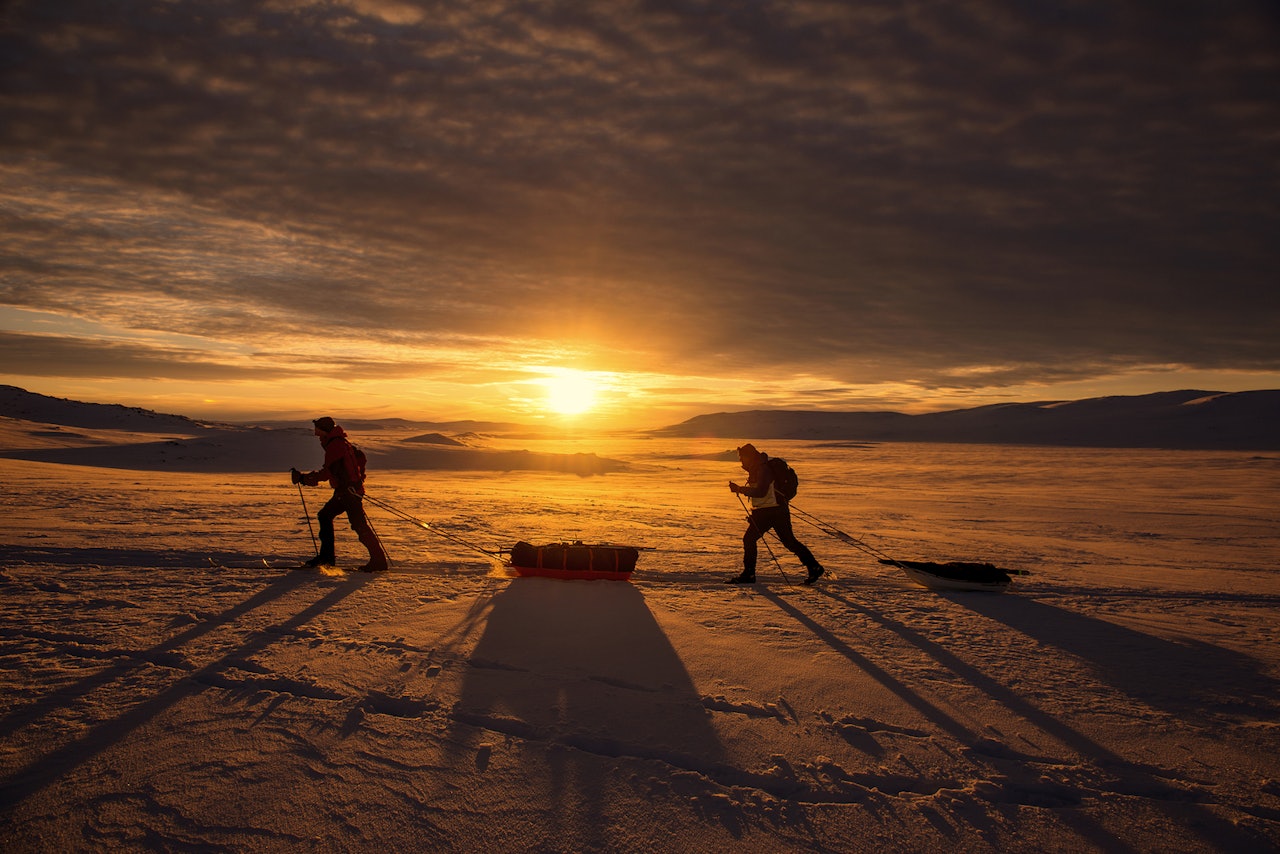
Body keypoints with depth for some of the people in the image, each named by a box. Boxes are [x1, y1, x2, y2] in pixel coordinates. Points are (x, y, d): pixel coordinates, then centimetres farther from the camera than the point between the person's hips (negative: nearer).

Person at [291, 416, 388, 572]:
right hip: (344, 491, 11)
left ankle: (378, 560, -11)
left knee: (359, 525, -11)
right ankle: (326, 556, 19)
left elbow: (327, 472, -13)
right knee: (325, 515, 15)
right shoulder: (337, 443, 18)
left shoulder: (335, 445, -14)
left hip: (350, 490, -11)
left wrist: (304, 478, -5)